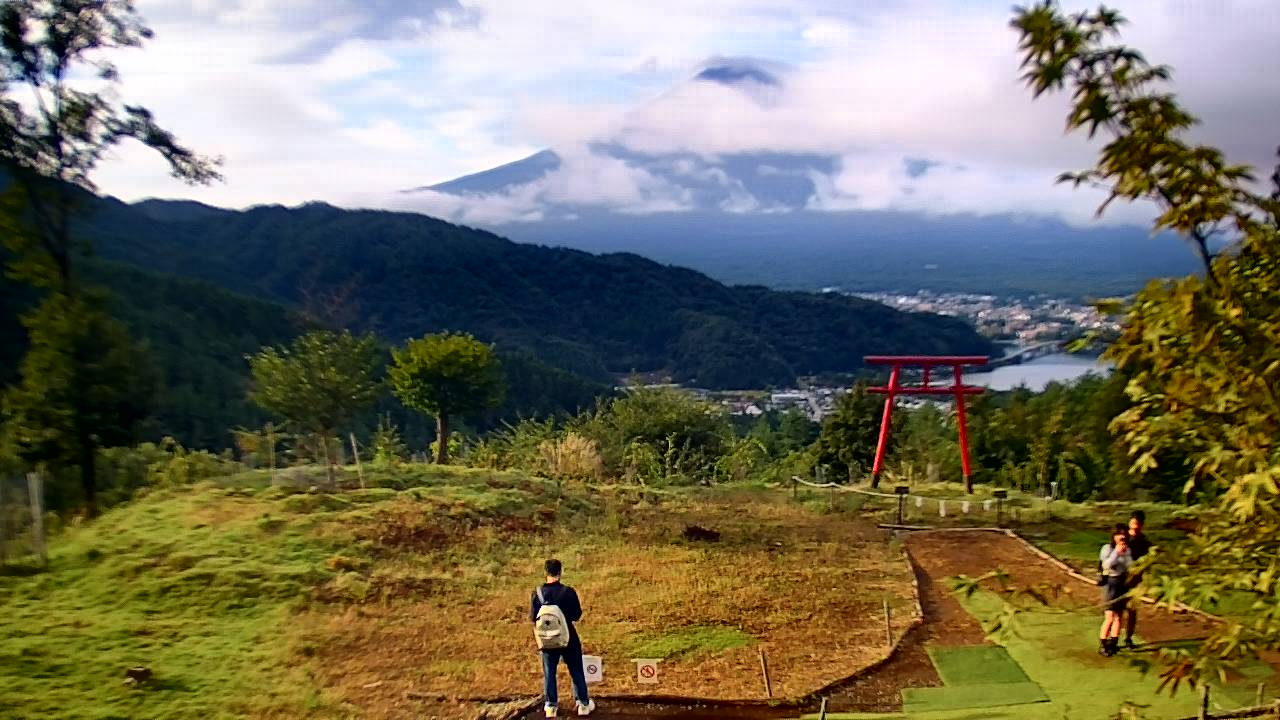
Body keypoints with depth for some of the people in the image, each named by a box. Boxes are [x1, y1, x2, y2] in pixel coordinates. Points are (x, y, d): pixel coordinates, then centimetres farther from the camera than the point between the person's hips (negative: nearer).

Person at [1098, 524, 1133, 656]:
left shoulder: (1127, 550, 11)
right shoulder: (1107, 548, -6)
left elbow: (1131, 566, 3)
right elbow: (1106, 565, -19)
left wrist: (1126, 554, -9)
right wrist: (1116, 552, -22)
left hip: (1123, 583, 6)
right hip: (1110, 582, -6)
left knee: (1118, 616, 8)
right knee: (1109, 617, -11)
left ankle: (1113, 644, 16)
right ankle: (1102, 646, -4)